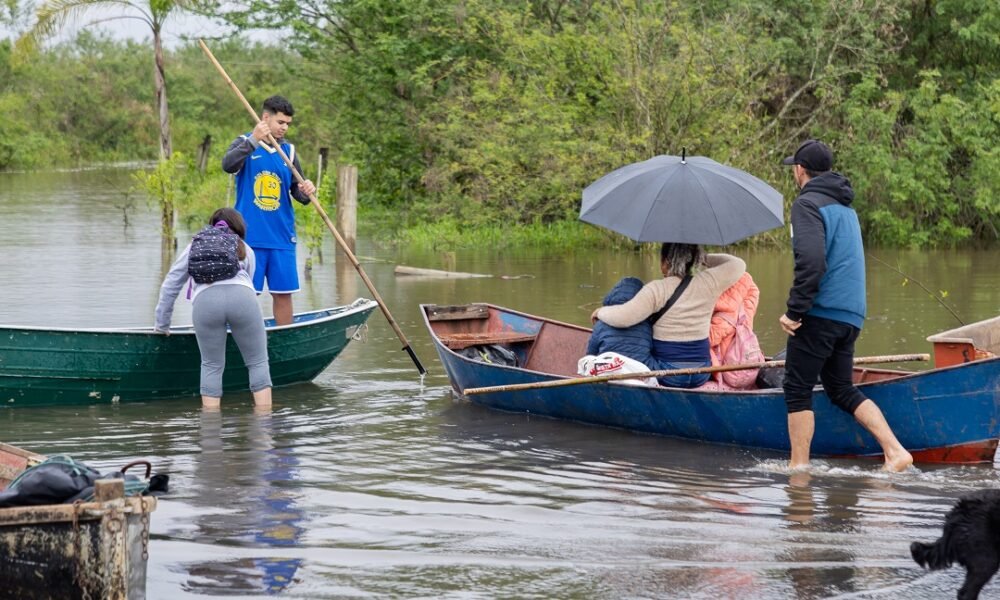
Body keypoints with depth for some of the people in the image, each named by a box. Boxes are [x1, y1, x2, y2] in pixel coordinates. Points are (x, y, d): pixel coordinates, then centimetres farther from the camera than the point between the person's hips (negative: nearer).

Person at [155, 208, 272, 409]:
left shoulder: (195, 246, 33)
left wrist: (162, 325, 37)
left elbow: (170, 286, 30)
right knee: (258, 362, 10)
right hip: (241, 296, 0)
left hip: (205, 301, 0)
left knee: (212, 365, 11)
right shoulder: (245, 250, 33)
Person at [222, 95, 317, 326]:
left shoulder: (288, 150, 11)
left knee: (283, 293, 5)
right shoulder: (244, 143, 0)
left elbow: (298, 192, 11)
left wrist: (306, 191, -13)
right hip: (250, 236, -4)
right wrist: (253, 141, -35)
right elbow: (228, 165, -22)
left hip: (282, 236, 4)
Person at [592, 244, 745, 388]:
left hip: (666, 375, -4)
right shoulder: (706, 284, -3)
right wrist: (704, 259, 13)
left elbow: (622, 317, -20)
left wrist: (601, 312, 0)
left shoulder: (656, 289, -13)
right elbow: (737, 264, 11)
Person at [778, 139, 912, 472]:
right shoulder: (846, 207, 21)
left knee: (797, 389, 1)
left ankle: (799, 466, 2)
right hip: (851, 315, 8)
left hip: (821, 313, -8)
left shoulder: (808, 203, -8)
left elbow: (811, 260, -22)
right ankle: (895, 451, 1)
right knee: (841, 389, 14)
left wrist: (794, 311, -17)